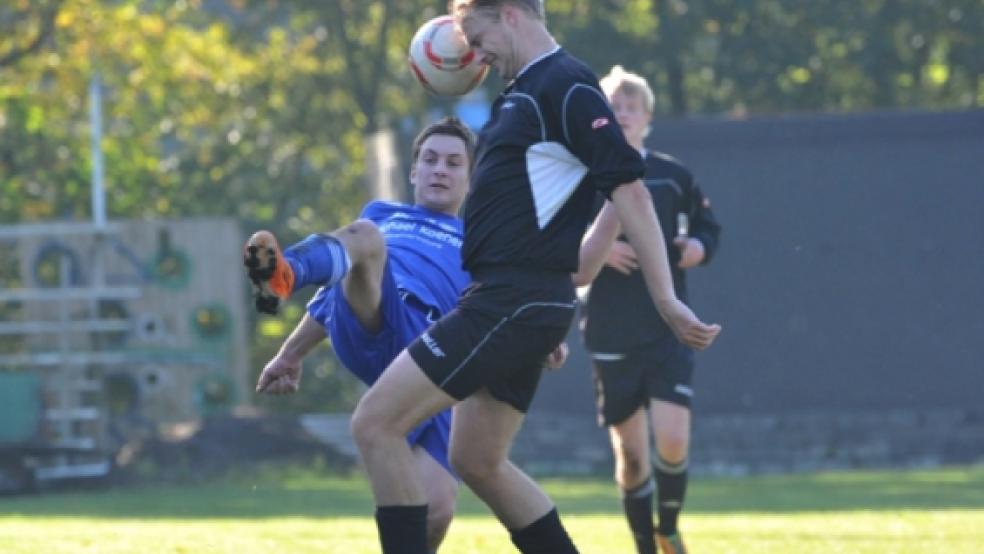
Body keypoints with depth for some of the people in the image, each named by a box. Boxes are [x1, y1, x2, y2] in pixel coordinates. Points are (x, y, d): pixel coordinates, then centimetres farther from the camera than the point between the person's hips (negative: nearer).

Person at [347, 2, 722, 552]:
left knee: (376, 423, -11)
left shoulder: (566, 86, -12)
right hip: (506, 297, 10)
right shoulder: (523, 91, 18)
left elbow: (628, 189, -18)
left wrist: (667, 301, -22)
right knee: (477, 462, 15)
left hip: (515, 299, -10)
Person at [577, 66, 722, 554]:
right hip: (610, 337, 0)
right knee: (630, 452, 3)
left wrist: (699, 247, -4)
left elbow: (708, 227, 18)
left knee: (673, 441, -14)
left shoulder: (673, 176, 5)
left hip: (669, 330, 0)